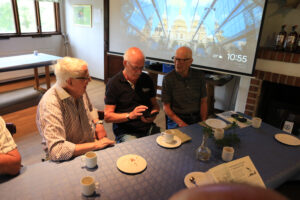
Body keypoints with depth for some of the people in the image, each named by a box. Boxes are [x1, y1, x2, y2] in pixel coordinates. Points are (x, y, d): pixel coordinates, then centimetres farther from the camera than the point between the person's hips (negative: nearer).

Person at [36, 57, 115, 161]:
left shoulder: (80, 91, -1)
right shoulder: (51, 103, -26)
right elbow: (56, 151, -31)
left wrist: (98, 123, 2)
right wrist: (95, 145, -27)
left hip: (89, 151, 7)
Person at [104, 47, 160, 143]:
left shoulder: (147, 79, 9)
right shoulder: (114, 83, -4)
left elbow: (155, 105, 18)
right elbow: (107, 116, -6)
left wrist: (153, 115, -5)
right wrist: (130, 115, -21)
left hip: (148, 127, 5)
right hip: (125, 131, -4)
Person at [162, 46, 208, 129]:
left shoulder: (199, 76, 4)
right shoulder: (168, 79, -5)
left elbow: (203, 102, 7)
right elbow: (166, 107, -5)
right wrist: (181, 124, -16)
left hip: (197, 118, 3)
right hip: (175, 118, -3)